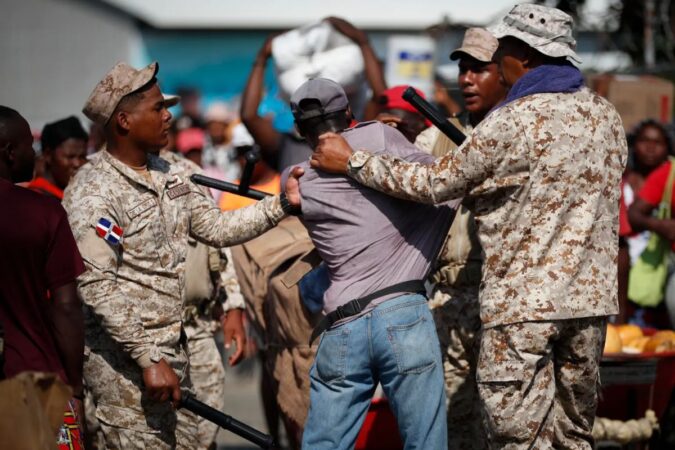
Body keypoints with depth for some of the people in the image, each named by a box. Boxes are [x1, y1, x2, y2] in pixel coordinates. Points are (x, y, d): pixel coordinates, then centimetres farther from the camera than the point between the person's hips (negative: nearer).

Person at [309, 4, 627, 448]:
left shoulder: (515, 121, -13)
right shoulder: (606, 115, 8)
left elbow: (435, 183, -7)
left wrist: (351, 160, 1)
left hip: (524, 303, -7)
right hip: (591, 296, 7)